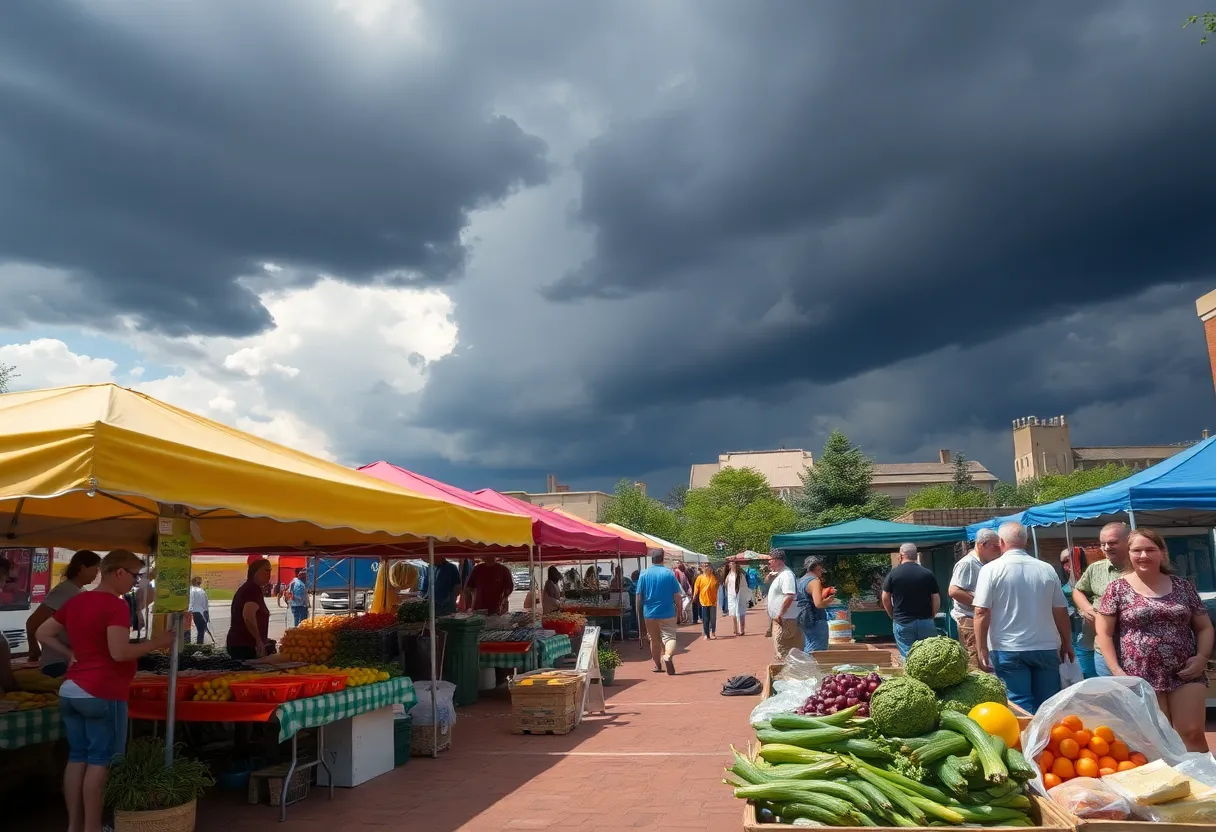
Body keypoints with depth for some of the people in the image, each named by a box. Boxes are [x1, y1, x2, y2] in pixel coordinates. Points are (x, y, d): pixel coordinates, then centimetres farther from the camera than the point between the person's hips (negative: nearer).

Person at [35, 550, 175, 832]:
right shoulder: (116, 605, -17)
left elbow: (42, 634, 17)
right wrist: (156, 643, -13)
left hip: (70, 690, 8)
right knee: (100, 761, 2)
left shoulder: (75, 601, 10)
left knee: (77, 758, 14)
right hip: (102, 694, -8)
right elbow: (119, 652, -24)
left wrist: (70, 655, 15)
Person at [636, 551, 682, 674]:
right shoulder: (670, 573, -6)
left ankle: (658, 665, 25)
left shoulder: (644, 575, -2)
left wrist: (639, 613, 10)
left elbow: (639, 596, 0)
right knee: (670, 637, -1)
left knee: (654, 640, 16)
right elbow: (677, 595, -5)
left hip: (650, 613, 2)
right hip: (668, 613, -2)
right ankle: (668, 655, -29)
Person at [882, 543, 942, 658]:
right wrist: (931, 616, 15)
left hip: (902, 622, -1)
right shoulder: (928, 574, 0)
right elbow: (936, 600, 1)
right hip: (926, 622, 1)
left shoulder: (893, 574, -3)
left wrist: (892, 615, 15)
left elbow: (885, 599, 1)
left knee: (908, 656, 1)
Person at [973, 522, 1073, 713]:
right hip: (1046, 648, 3)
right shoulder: (1047, 569, 4)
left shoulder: (991, 570, -6)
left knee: (1020, 708, 0)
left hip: (1008, 650, -3)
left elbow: (981, 613, -11)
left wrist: (982, 650, -6)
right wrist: (1067, 644, 22)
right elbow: (1061, 611, 9)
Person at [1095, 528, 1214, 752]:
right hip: (1141, 679, -2)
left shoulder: (1182, 587, 8)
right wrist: (1116, 670, -10)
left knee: (1192, 733, 0)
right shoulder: (1117, 588, 0)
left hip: (1186, 675, 2)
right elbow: (1104, 633, -1)